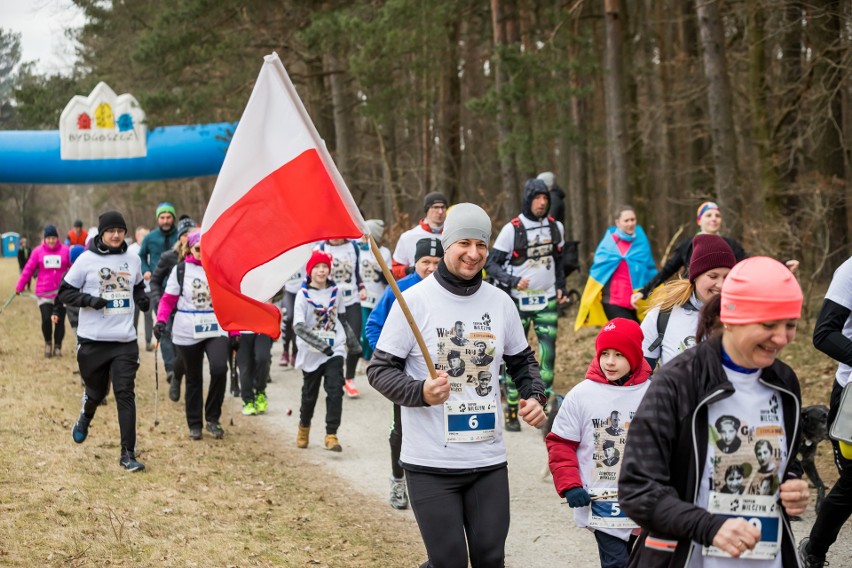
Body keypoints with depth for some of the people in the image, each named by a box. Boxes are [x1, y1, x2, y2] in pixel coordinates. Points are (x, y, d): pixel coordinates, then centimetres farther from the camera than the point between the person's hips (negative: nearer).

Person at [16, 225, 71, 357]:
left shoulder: (65, 251, 0)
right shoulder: (38, 251, 2)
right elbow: (28, 270, 6)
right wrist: (19, 287, 8)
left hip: (62, 293, 0)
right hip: (44, 294, 0)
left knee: (60, 321, 4)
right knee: (46, 319, -12)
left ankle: (57, 346, 23)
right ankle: (48, 343, 15)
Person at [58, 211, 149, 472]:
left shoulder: (132, 259, 6)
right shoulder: (87, 260, -5)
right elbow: (64, 293, -2)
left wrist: (142, 299, 1)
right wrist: (89, 299, -19)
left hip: (125, 341, 2)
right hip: (92, 340, -1)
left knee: (125, 394, -7)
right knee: (96, 391, 13)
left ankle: (128, 453, -5)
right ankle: (85, 418, 50)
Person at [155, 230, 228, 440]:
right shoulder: (180, 270, 2)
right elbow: (168, 299, 3)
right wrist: (161, 320, -13)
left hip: (216, 330, 0)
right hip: (187, 332, 0)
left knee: (219, 369, -21)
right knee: (193, 379, 9)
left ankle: (212, 418, -5)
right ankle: (195, 425, 22)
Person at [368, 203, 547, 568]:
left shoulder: (500, 302, 6)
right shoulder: (415, 300, -8)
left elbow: (522, 360, 20)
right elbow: (379, 369, -7)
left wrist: (535, 396, 1)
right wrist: (419, 392, -24)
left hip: (489, 460, 4)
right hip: (431, 465, -4)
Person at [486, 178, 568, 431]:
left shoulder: (555, 227, 6)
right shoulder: (512, 229, -10)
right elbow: (490, 263, -8)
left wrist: (561, 287, 12)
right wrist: (513, 281, -22)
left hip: (547, 301, 3)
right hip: (519, 301, -3)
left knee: (548, 353, -4)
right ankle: (511, 412, 9)